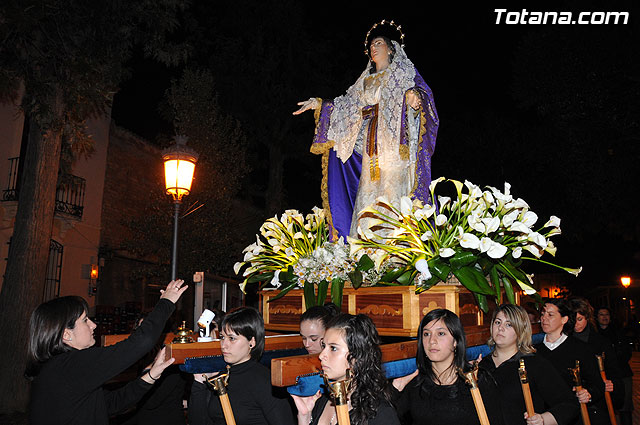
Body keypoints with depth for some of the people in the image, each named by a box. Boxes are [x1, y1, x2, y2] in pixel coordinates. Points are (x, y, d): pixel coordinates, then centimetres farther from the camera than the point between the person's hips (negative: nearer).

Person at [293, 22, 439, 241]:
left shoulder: (404, 72, 12)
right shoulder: (367, 80, 26)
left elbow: (421, 90, -5)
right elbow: (347, 104, 25)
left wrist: (415, 97, -29)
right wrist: (318, 104, 18)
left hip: (395, 144, -5)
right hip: (371, 148, 5)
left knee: (394, 191, -14)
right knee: (368, 194, -3)